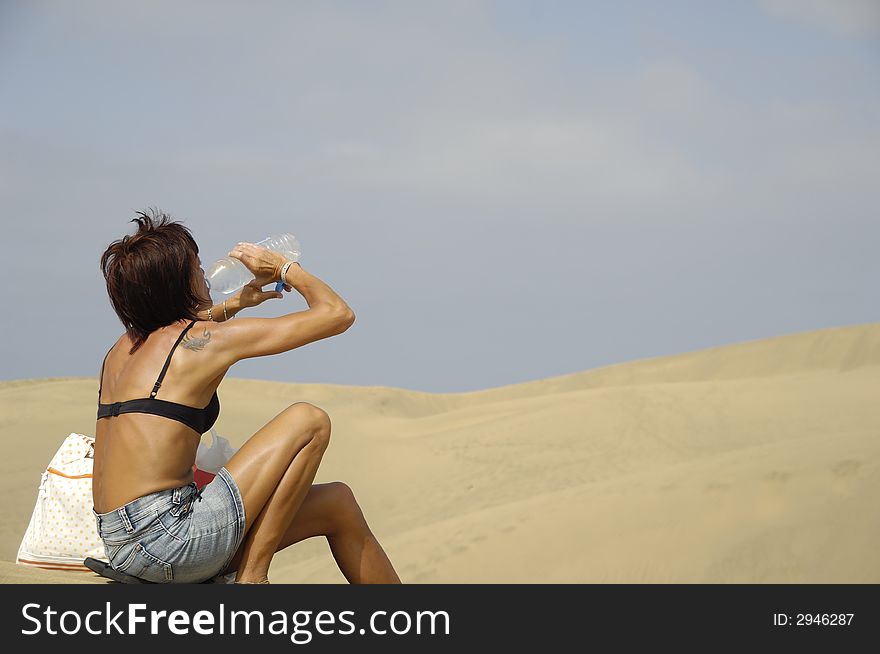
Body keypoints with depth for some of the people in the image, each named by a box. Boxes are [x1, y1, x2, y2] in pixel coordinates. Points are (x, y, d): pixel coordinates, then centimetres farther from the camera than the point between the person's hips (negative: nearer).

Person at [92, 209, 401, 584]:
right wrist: (284, 268, 14)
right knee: (309, 421, -6)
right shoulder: (205, 340, -8)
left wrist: (233, 305, 38)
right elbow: (338, 314, -2)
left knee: (338, 504, 15)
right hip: (165, 542, -9)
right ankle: (252, 576, -4)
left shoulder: (124, 349, 15)